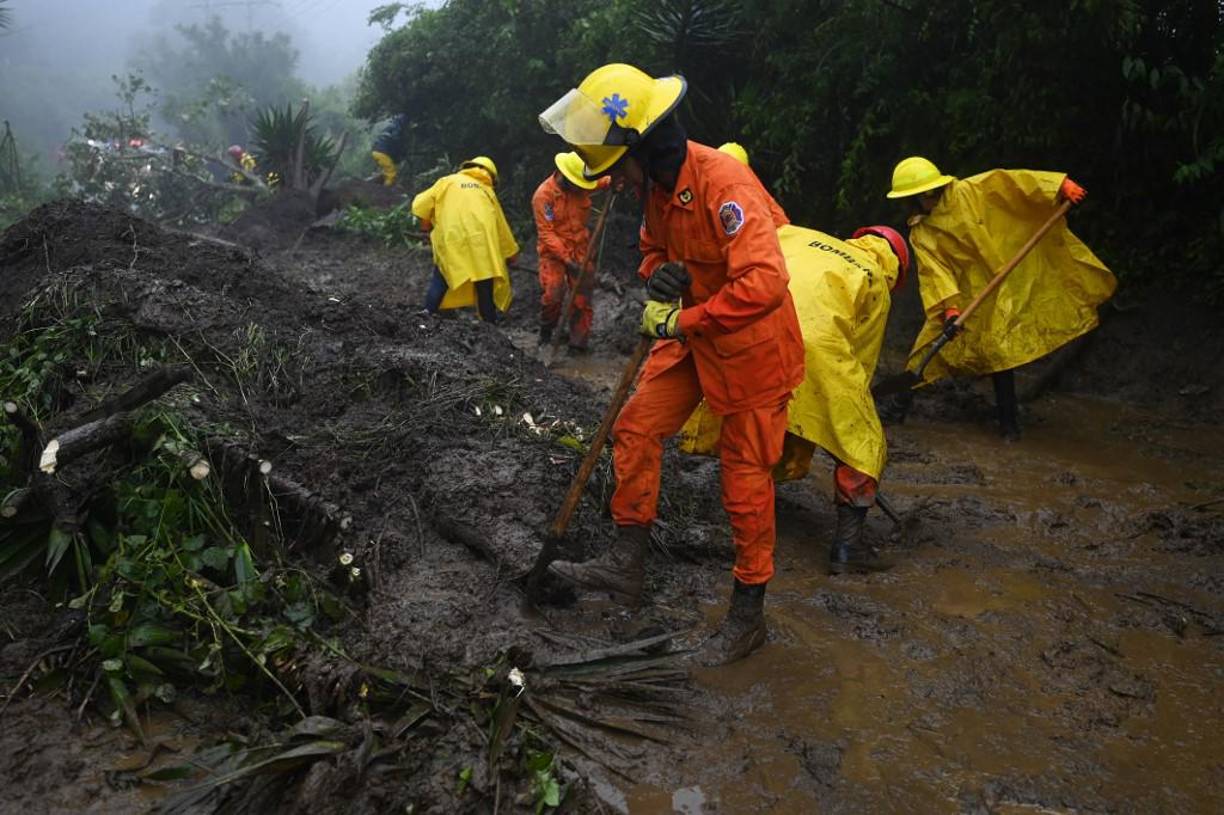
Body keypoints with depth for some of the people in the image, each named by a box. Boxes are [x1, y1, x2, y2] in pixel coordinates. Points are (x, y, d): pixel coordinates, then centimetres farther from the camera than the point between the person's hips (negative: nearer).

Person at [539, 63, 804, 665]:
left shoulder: (724, 183, -28)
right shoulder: (655, 186, 0)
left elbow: (765, 282, -38)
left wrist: (685, 320, -28)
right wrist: (659, 278, -6)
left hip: (752, 346, -8)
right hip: (692, 338, 8)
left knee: (745, 477, 1)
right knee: (635, 430, 5)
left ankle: (748, 614, 17)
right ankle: (626, 564, 20)